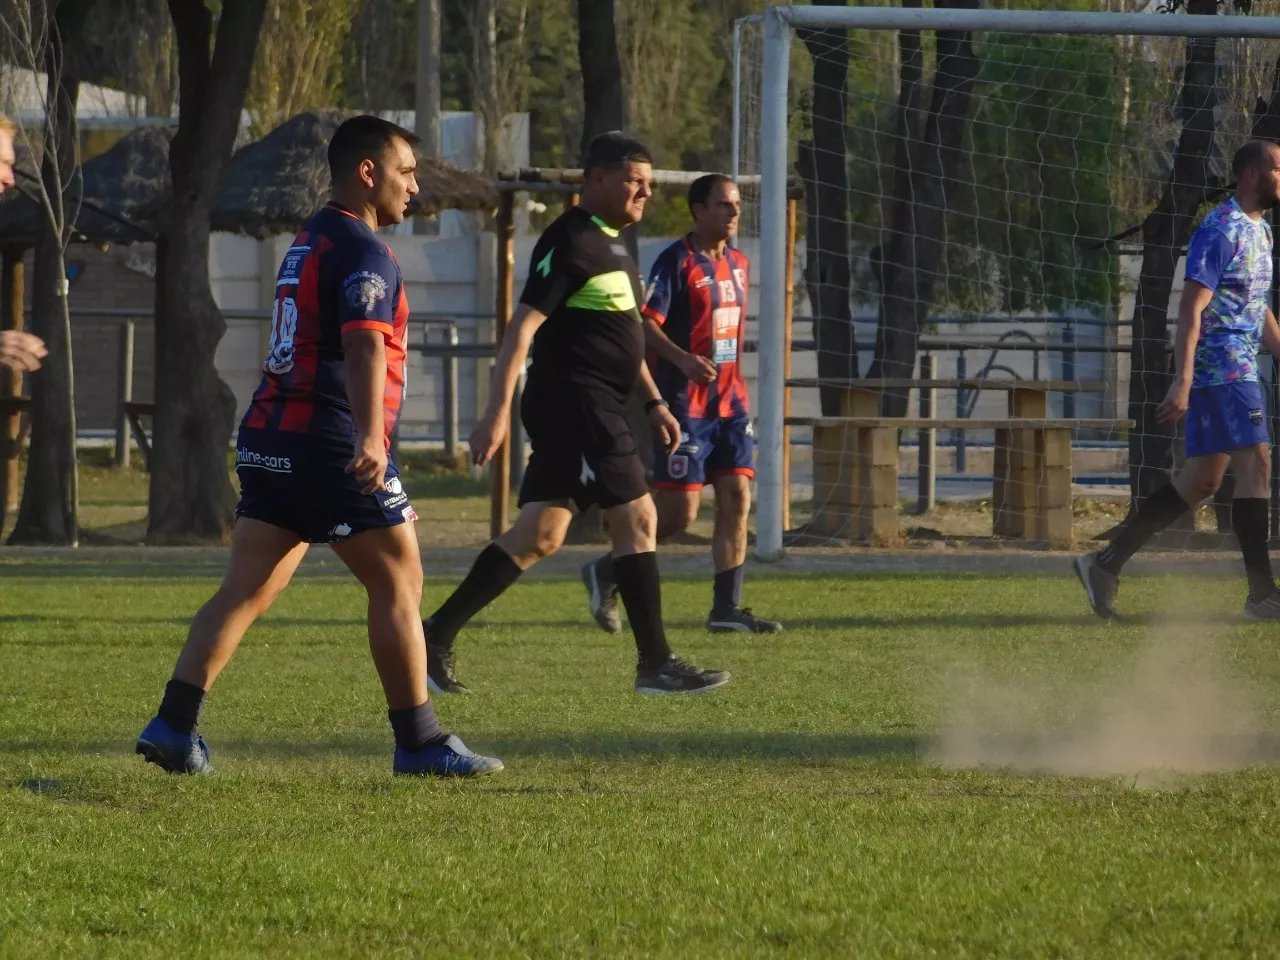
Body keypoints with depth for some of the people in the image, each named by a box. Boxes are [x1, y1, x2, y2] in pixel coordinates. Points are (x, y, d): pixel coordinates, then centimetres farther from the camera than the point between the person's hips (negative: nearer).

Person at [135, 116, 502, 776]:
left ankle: (173, 726, -6)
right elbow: (364, 346, -25)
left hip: (270, 440, 9)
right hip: (329, 441, -9)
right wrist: (370, 436, -38)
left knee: (247, 588, 4)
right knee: (398, 581, 0)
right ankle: (419, 742, 3)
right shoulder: (364, 253, -10)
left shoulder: (307, 244, 21)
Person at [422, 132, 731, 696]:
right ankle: (656, 666, -4)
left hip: (597, 409, 10)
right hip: (574, 402, -10)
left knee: (540, 534, 8)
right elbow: (523, 327, -18)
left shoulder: (612, 244, 19)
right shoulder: (570, 241, -13)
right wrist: (498, 411, -23)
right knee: (637, 517, -8)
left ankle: (436, 636, 10)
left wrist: (654, 403, 24)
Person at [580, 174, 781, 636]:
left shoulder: (737, 263, 13)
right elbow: (644, 324, -18)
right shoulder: (676, 261, -11)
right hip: (683, 404, -7)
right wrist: (682, 359, -32)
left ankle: (727, 608, 2)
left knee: (736, 498, -1)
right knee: (680, 510, -7)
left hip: (729, 402, 7)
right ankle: (605, 573, 13)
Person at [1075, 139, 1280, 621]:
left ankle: (1105, 563, 14)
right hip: (1220, 366, -10)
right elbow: (1192, 309, -20)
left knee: (1202, 480, 9)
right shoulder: (1220, 232, -14)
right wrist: (1182, 383, -25)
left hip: (1240, 369, 10)